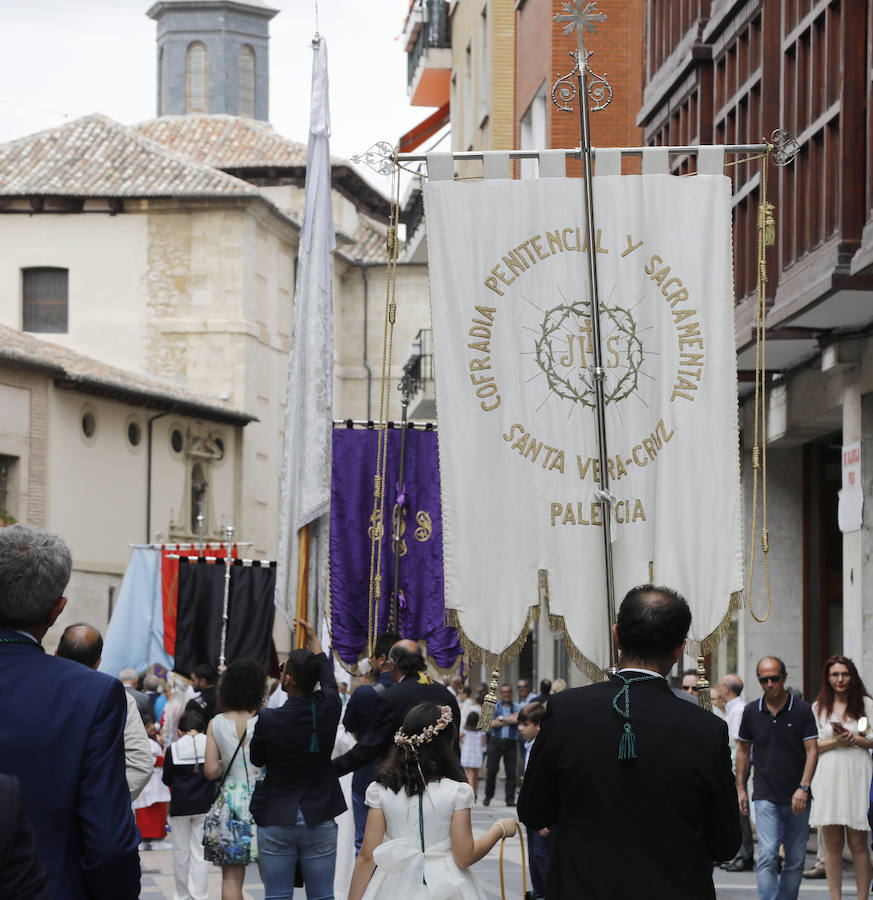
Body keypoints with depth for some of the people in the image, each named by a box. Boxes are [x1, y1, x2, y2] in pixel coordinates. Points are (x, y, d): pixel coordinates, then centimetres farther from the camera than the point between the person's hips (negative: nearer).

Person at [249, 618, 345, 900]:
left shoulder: (268, 720, -14)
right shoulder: (328, 708, -5)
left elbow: (256, 761, 2)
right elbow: (327, 672, 17)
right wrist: (312, 637, 32)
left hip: (275, 819, -2)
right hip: (320, 820, 2)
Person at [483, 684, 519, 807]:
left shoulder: (517, 708, 9)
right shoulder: (494, 707, 8)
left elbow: (517, 720, -11)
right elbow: (492, 724, -6)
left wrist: (501, 718, -7)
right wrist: (510, 720, -5)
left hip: (510, 743, 0)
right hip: (496, 741, 0)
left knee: (511, 772, -2)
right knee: (491, 770, -1)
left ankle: (510, 799, 2)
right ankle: (488, 796, 12)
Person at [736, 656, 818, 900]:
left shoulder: (802, 710, -1)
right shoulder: (751, 711, 4)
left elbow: (812, 750, -4)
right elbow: (743, 749, 15)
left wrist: (803, 788, -14)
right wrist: (740, 788, 11)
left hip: (796, 798, 0)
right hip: (765, 796, 0)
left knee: (795, 860, 6)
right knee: (768, 856, -14)